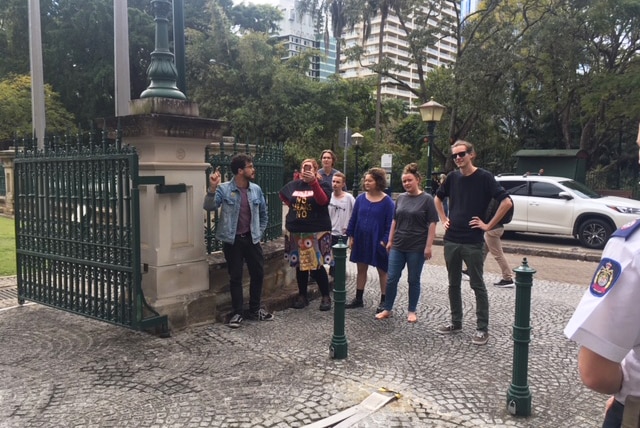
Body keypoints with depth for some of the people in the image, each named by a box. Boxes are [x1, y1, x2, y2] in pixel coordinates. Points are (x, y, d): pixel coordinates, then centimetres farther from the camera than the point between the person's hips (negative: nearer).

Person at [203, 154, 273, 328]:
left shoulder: (256, 189, 2)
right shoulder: (224, 189, -10)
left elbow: (263, 213, 13)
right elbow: (209, 207, -21)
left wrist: (259, 233, 8)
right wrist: (212, 188, -34)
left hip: (251, 238, 4)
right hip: (232, 240, -4)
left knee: (258, 273, 8)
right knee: (235, 277, 5)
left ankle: (255, 310, 25)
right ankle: (238, 313, 17)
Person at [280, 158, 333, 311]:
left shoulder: (321, 184, -4)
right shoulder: (293, 185, 8)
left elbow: (323, 200, -24)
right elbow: (282, 195, 27)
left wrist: (313, 182, -36)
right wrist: (293, 206, 13)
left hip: (316, 232, -4)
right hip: (296, 232, 5)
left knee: (317, 265, -6)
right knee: (300, 265, 12)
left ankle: (326, 297, 7)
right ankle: (302, 295, 24)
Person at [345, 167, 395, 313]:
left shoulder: (387, 201, -9)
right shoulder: (360, 198, 3)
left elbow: (390, 224, -8)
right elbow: (353, 218, 8)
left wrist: (385, 241, -15)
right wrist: (351, 236, 4)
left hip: (377, 242, -4)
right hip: (361, 240, 4)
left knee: (382, 271, 8)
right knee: (361, 269, 13)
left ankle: (383, 301, 19)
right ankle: (358, 299, 25)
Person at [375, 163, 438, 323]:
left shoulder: (427, 199, -5)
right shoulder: (400, 198, 8)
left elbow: (432, 224, -7)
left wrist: (429, 246, -12)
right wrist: (390, 241, 12)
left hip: (417, 247, -4)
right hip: (398, 246, 4)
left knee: (413, 280, 8)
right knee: (391, 279, 4)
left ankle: (412, 311, 22)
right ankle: (387, 309, 17)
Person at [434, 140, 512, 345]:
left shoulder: (484, 177, -9)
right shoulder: (452, 177, 7)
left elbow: (506, 202, -15)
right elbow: (438, 198, 24)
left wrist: (489, 225, -13)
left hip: (472, 242, -5)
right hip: (451, 240, 5)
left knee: (477, 285, 3)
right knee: (453, 283, 13)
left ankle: (482, 328, 11)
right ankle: (456, 322, 26)